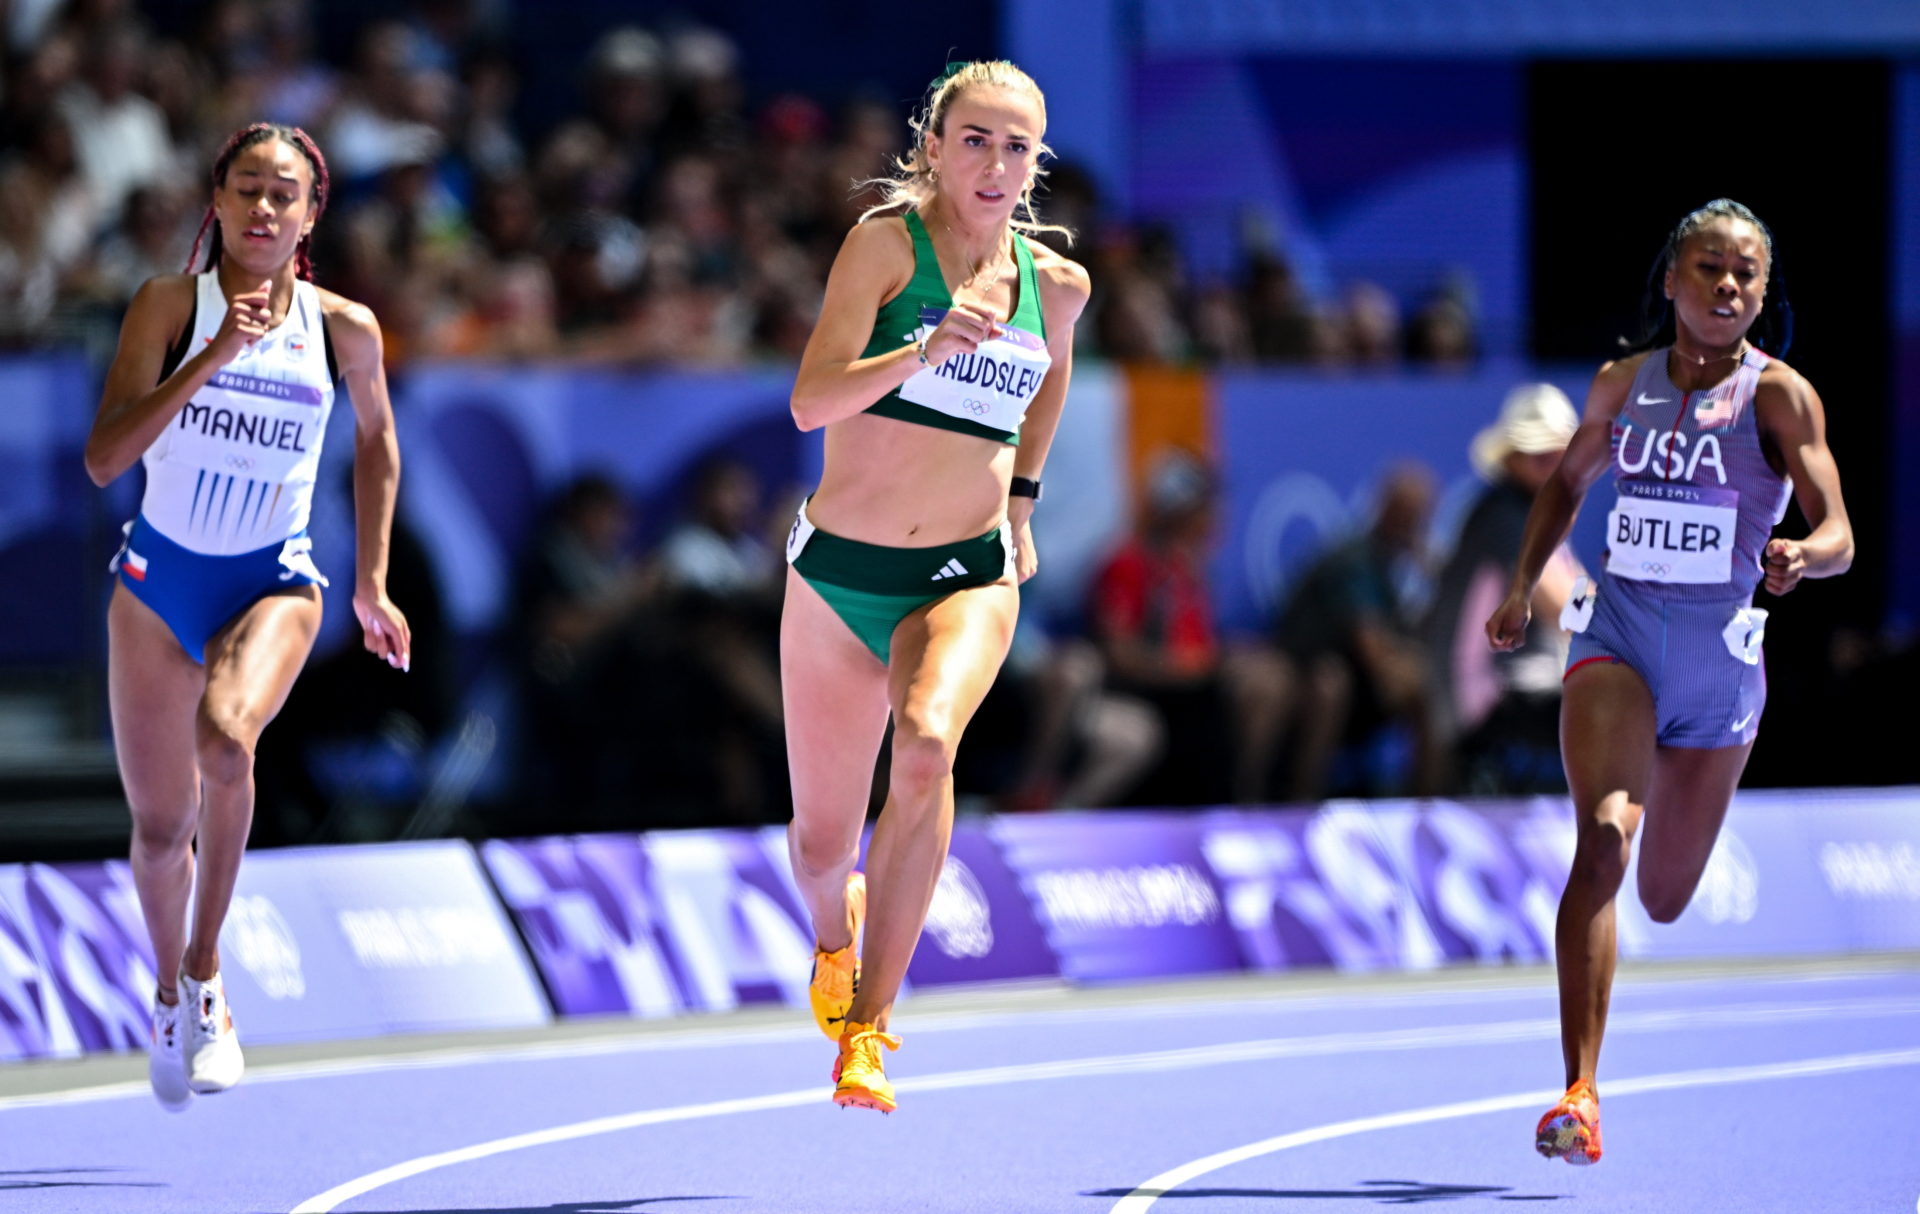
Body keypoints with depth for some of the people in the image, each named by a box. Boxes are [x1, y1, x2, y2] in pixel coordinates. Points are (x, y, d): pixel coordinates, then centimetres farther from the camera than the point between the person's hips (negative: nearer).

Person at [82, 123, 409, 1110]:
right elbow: (104, 457, -18)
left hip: (273, 583, -1)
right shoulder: (170, 307, -9)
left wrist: (371, 583, 14)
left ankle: (206, 971, -16)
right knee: (160, 825, 8)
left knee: (225, 739, -33)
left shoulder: (342, 328, -5)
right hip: (161, 576, 1)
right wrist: (213, 357, -25)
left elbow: (376, 437, 15)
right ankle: (169, 993, 38)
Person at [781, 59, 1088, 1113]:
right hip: (841, 570, -1)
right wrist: (923, 351, -34)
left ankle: (867, 1027, -27)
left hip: (967, 577, 1)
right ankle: (837, 940, 49)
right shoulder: (888, 240, -9)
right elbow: (811, 400, -20)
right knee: (821, 846, 9)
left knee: (926, 748, -31)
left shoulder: (1055, 284, 3)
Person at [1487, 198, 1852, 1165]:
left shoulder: (1779, 396, -6)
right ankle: (1580, 1095, -28)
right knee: (1602, 838, -24)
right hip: (1616, 635, 1)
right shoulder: (1623, 383, 4)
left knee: (1666, 902, 11)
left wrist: (1802, 558, -35)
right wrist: (1523, 587, 15)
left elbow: (1838, 536, -12)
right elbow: (1570, 478, 23)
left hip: (1720, 653, 0)